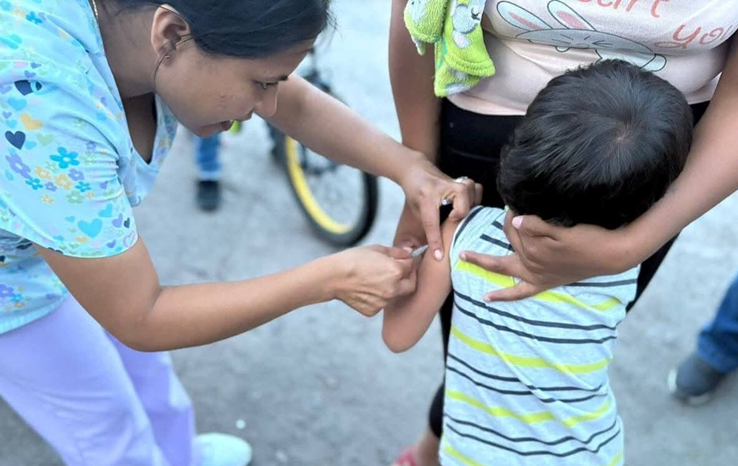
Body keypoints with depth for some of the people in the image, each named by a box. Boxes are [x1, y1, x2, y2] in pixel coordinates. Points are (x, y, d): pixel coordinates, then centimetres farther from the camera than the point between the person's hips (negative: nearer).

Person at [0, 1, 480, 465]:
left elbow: (295, 104, -10)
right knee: (111, 423, 13)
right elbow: (141, 320, -34)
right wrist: (331, 279, -33)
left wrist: (409, 165, -26)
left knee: (142, 365, 25)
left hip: (68, 234, 6)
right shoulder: (41, 107, -44)